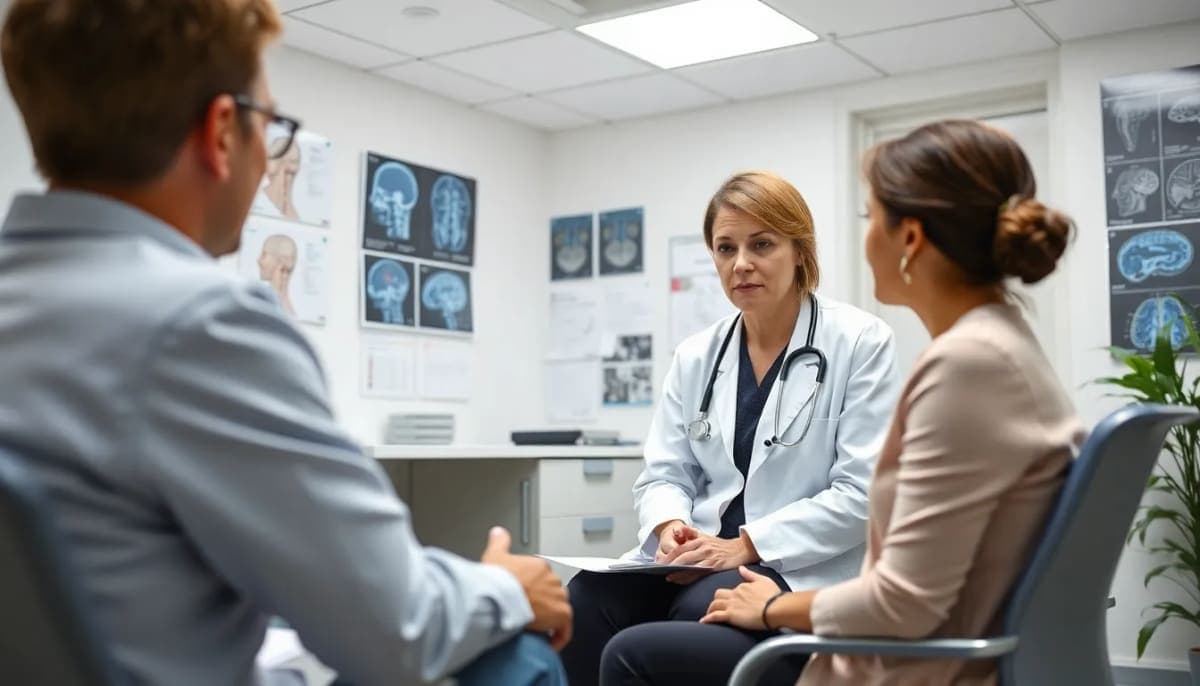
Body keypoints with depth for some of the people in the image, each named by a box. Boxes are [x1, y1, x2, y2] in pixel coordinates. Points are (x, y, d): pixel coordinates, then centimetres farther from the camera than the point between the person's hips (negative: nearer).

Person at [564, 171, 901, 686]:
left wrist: (748, 544, -17)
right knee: (585, 601, -27)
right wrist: (671, 525, -12)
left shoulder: (860, 343, -3)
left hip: (804, 569, -4)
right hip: (698, 558, 5)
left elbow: (861, 490, -10)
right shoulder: (696, 355, 13)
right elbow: (663, 473, 11)